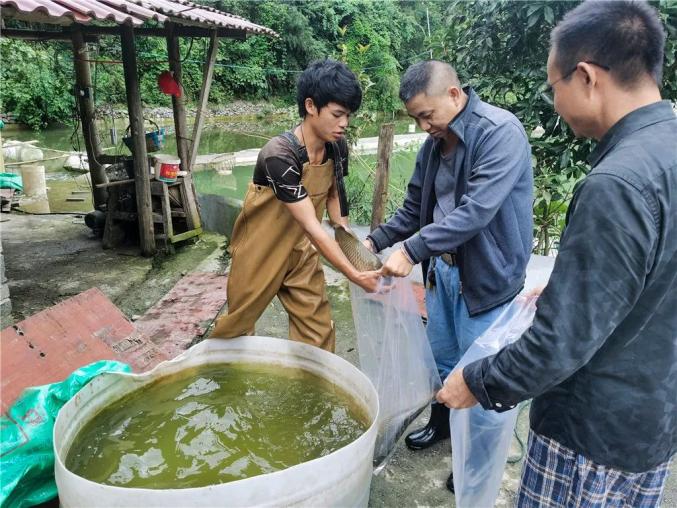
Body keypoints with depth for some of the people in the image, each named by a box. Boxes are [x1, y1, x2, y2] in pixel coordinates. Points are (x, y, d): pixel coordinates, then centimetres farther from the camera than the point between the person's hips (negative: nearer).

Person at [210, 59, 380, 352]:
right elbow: (312, 227, -32)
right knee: (239, 327, 14)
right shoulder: (279, 154, -31)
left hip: (300, 252, 5)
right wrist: (355, 276, -31)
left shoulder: (337, 147, -10)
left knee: (318, 333, 6)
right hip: (260, 252, -5)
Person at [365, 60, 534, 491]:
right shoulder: (435, 143, 5)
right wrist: (375, 240, -2)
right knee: (441, 357, 21)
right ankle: (442, 423, 46)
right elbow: (415, 206, 12)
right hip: (443, 269, 7)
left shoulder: (501, 131, -19)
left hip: (486, 275, -7)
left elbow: (478, 209, -29)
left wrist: (412, 251, -30)